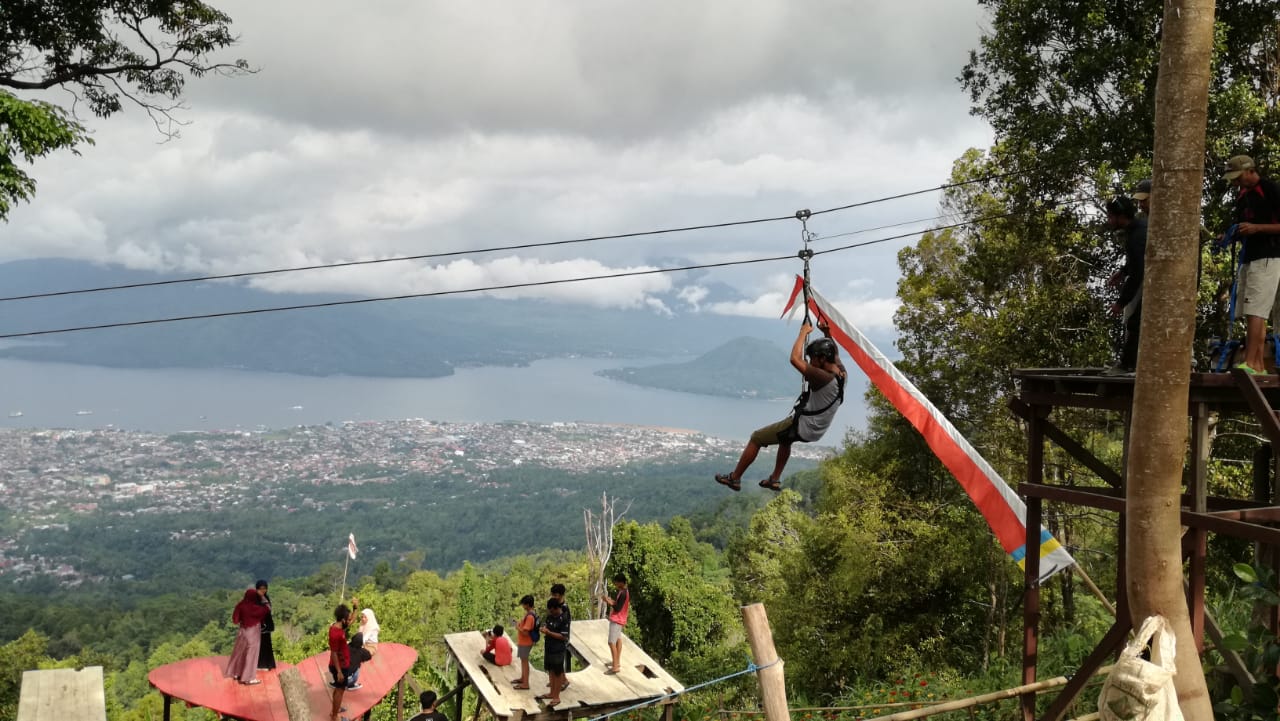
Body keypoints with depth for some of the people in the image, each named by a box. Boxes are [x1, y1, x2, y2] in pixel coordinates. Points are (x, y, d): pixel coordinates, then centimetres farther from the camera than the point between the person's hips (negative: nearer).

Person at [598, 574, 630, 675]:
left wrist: (608, 601, -19)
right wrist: (610, 600, 2)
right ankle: (617, 663, 29)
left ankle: (615, 667, -9)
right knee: (618, 640, 18)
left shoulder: (623, 594, -23)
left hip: (616, 620, -11)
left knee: (612, 642, -10)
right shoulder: (623, 592, 8)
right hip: (618, 620, 11)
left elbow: (617, 608, -25)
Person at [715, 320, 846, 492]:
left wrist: (804, 332, -22)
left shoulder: (824, 378, -30)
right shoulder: (842, 373, -5)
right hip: (816, 430, 9)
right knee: (786, 437, 38)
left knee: (756, 438, 7)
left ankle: (734, 478, 20)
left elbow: (795, 359, -34)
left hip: (802, 428, -9)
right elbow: (834, 356, 18)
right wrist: (828, 335, 6)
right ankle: (775, 479, 39)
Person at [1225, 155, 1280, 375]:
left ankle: (1250, 364, -18)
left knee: (1255, 312, -15)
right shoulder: (1242, 194, 14)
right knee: (1254, 315, 6)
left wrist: (1257, 228, -22)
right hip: (1249, 259, 9)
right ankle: (1259, 366, 8)